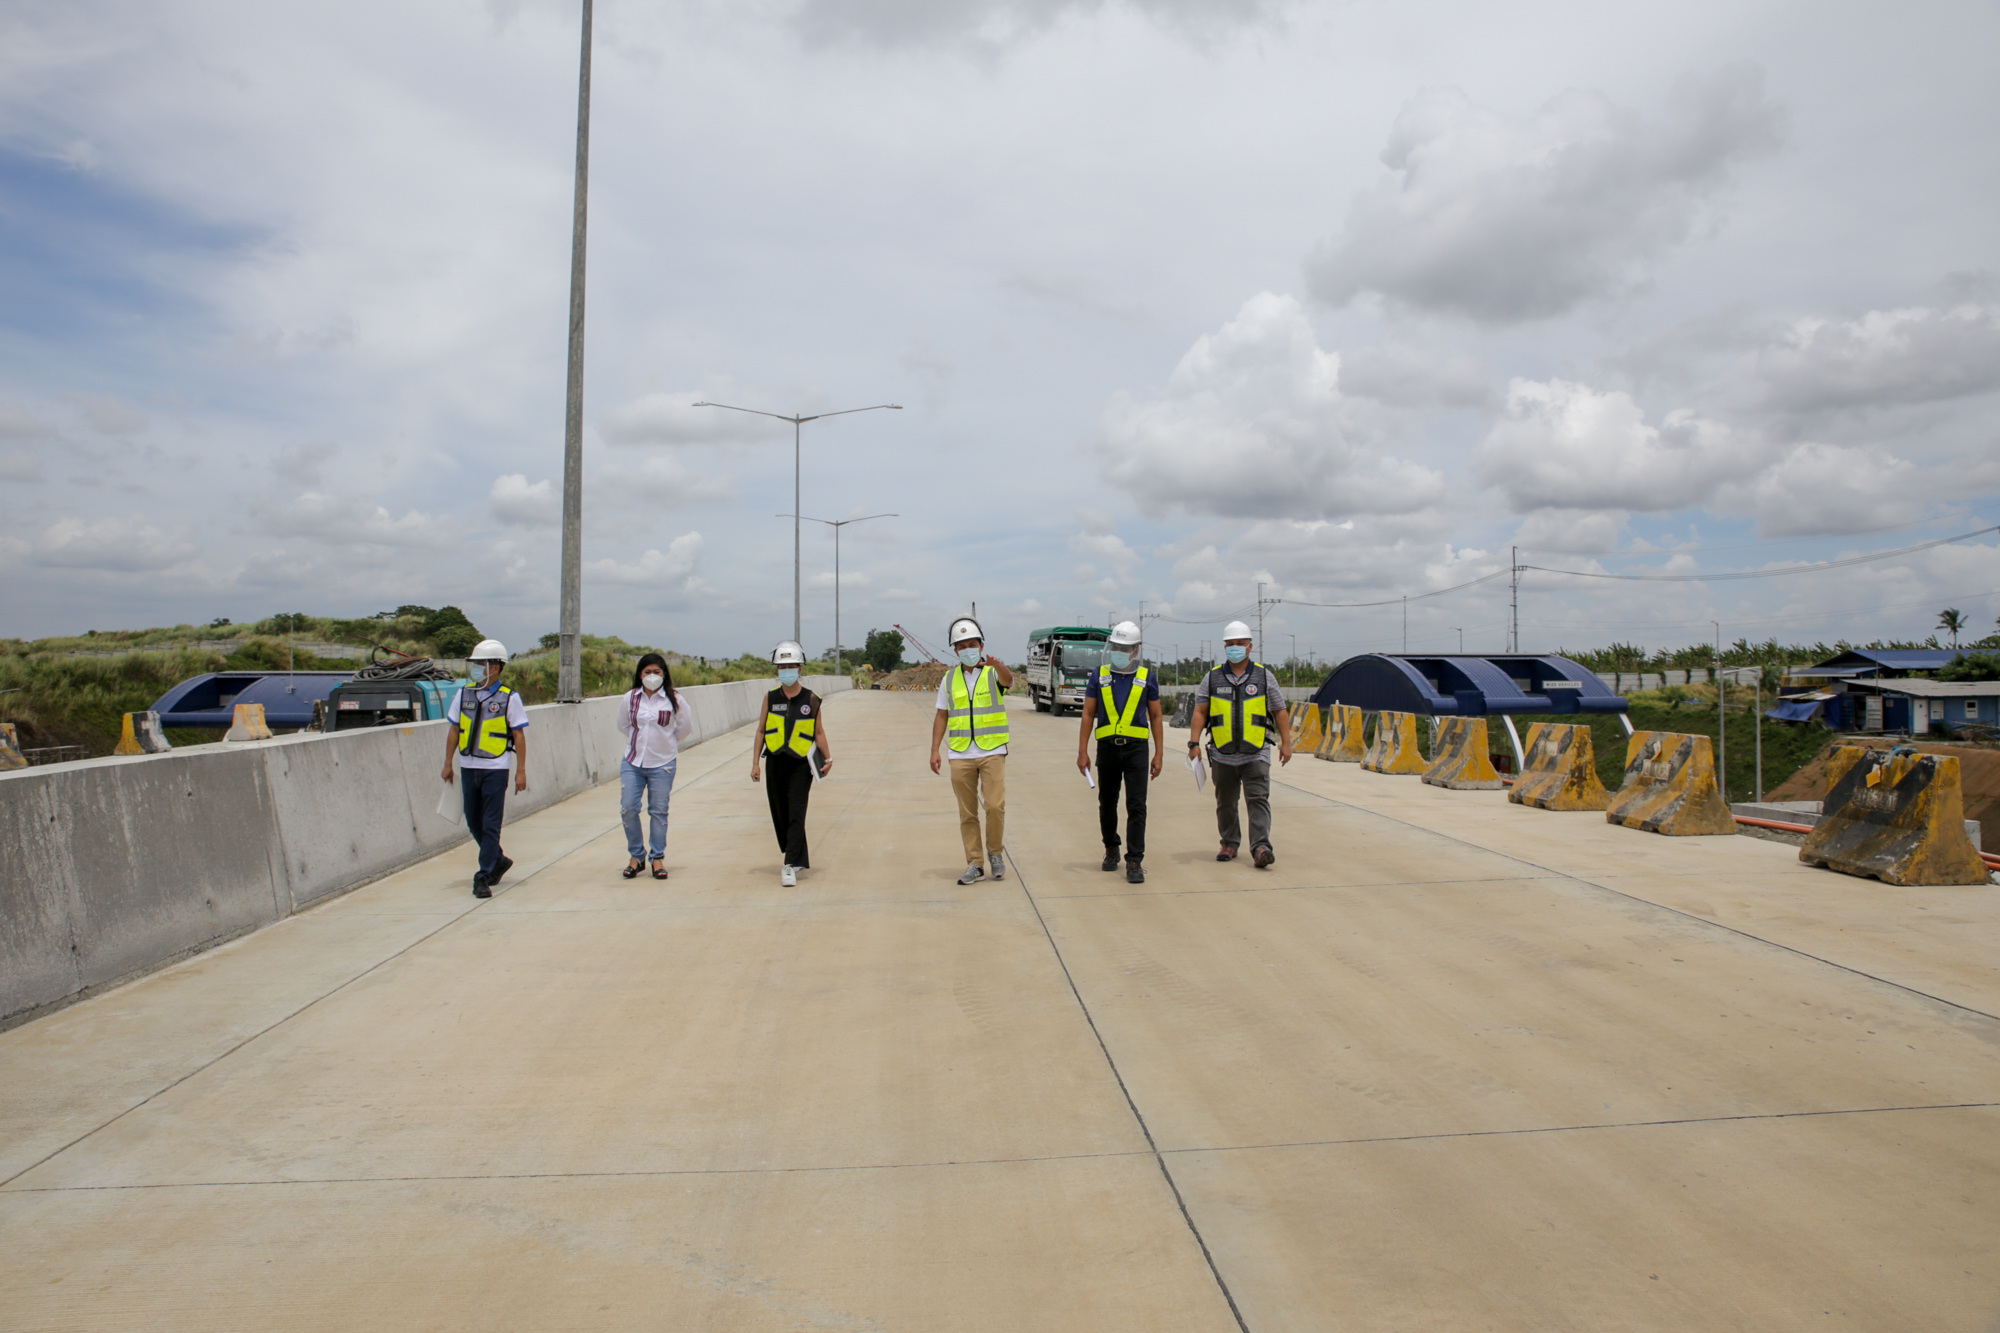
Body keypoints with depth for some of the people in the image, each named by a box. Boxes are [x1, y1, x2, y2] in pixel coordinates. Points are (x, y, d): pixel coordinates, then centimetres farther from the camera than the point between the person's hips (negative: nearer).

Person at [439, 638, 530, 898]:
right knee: (474, 823, 12)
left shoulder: (509, 698, -4)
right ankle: (498, 860, 33)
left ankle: (483, 878, 1)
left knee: (491, 825, -3)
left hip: (495, 769, -5)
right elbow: (454, 730, 13)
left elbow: (519, 735, -4)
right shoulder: (464, 693, 8)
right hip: (468, 768, 5)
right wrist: (447, 763, 10)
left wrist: (521, 771, -7)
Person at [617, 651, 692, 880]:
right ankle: (635, 855, 12)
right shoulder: (630, 698, 1)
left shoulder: (673, 699, -5)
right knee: (628, 809, -3)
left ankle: (658, 859, 13)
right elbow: (623, 725, 17)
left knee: (658, 811, 3)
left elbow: (685, 726, 8)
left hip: (662, 764, -2)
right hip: (632, 763, 2)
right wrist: (639, 741, 12)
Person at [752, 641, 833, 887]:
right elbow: (761, 731, 8)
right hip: (775, 763, 3)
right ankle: (799, 859, 26)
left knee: (796, 814, -9)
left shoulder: (811, 699, 0)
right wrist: (755, 763, 3)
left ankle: (791, 866, -11)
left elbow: (819, 732, 5)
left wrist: (827, 758, -6)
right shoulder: (770, 698, 5)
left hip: (801, 764, -3)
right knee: (781, 815, 10)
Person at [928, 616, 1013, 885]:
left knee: (995, 805, -12)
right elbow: (941, 716, 11)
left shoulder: (993, 672, 0)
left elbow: (1008, 679, -25)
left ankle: (995, 852, 11)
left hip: (992, 751, -3)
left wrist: (999, 665, -48)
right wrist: (934, 750, 3)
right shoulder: (950, 679, 9)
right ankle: (975, 864, 14)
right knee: (967, 813, 5)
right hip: (960, 755, 3)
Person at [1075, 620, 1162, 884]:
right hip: (1107, 746, 2)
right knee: (1107, 804, 14)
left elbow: (1155, 717, 7)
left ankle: (1134, 862, -3)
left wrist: (1158, 754, 1)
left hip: (1136, 748, -2)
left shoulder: (1146, 678, 4)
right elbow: (1088, 713, 6)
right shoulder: (1100, 675, 6)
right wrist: (1082, 751, 0)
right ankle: (1111, 848, 35)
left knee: (1136, 806, -6)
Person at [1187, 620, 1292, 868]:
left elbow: (1280, 711, 9)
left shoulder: (1264, 676, 7)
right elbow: (1200, 712, 5)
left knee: (1258, 800, -10)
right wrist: (1194, 742, -5)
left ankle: (1260, 846, -11)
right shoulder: (1212, 678, 8)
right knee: (1225, 803, 10)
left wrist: (1286, 742, 2)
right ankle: (1229, 844, 23)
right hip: (1222, 755, 2)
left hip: (1256, 755, -2)